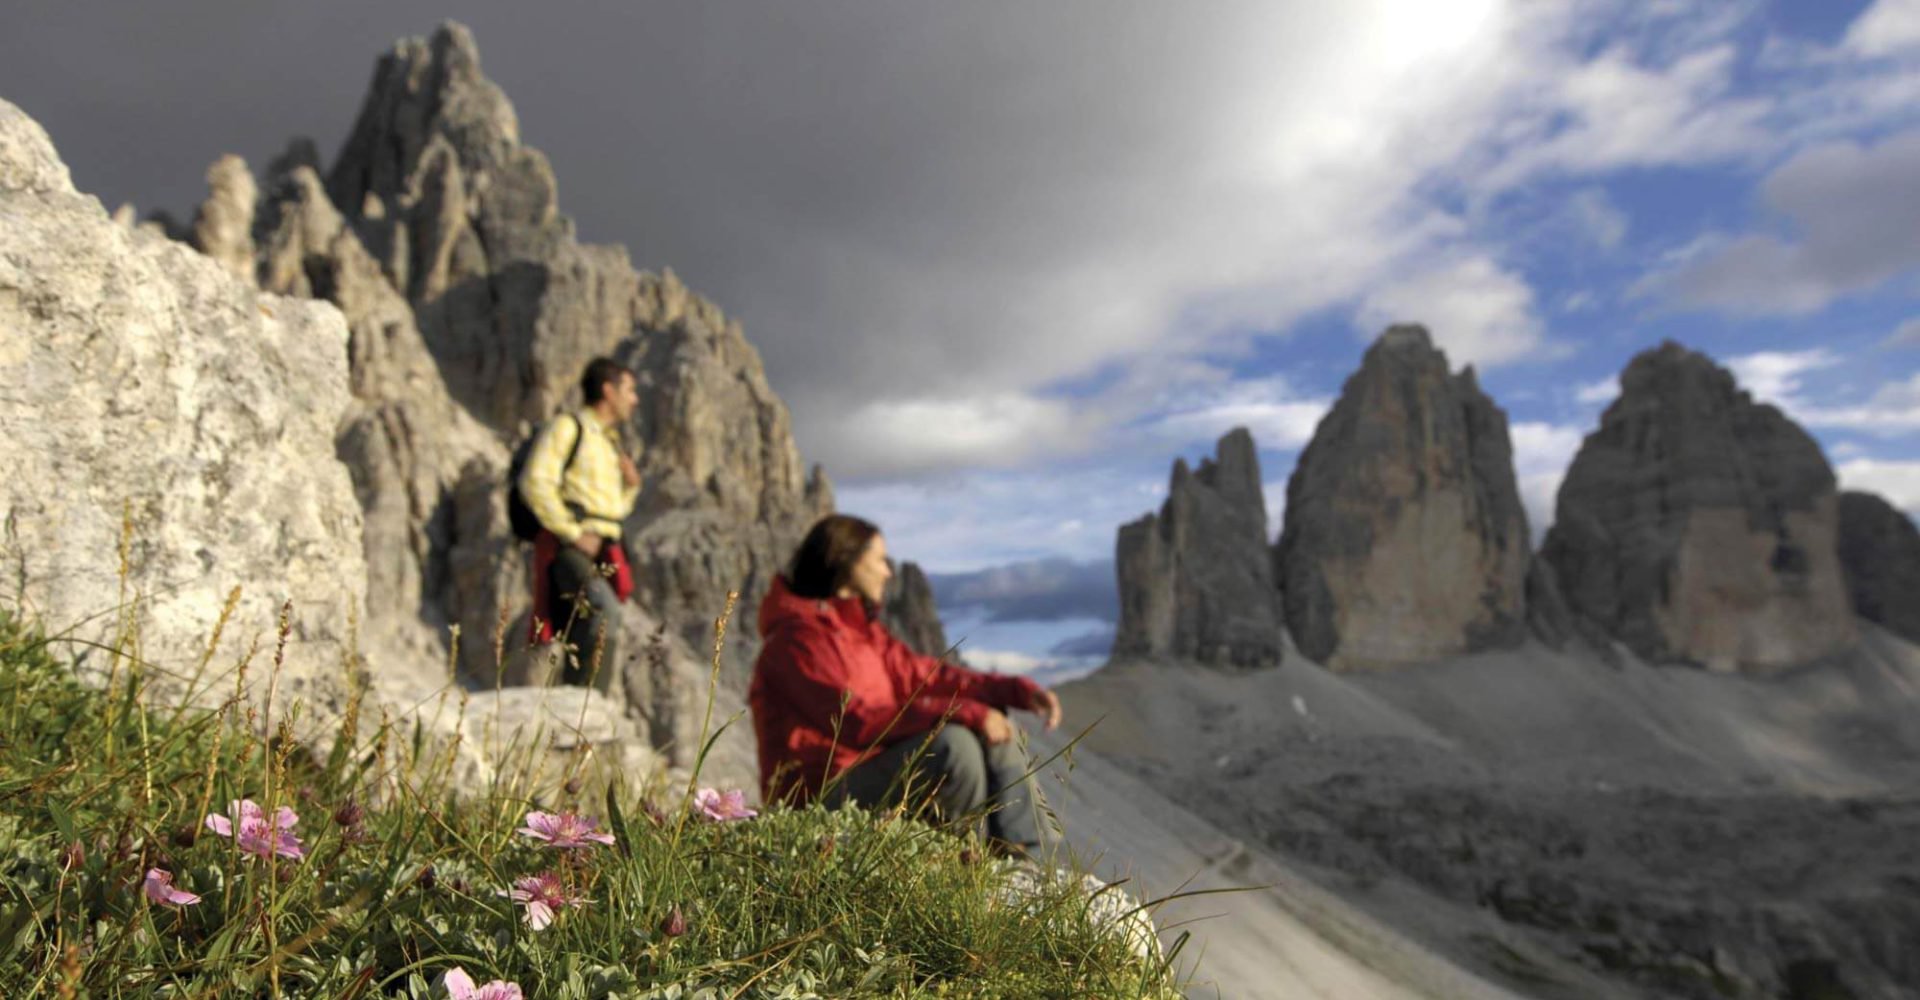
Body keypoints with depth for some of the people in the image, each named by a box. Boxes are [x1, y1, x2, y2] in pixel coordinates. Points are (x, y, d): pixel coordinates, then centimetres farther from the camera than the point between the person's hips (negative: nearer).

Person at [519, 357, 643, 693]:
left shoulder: (611, 441, 24)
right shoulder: (567, 427, -1)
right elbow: (535, 482, -14)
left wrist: (631, 485, 8)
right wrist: (573, 533, -17)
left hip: (603, 551, 8)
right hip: (570, 547, -8)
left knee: (584, 644, 8)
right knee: (604, 611, -30)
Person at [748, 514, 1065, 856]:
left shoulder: (861, 627, 12)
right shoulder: (799, 637, -17)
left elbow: (923, 673, 8)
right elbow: (858, 720, -27)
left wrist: (1018, 691, -2)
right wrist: (967, 713, -29)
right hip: (822, 792, -9)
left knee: (997, 734, 2)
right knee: (954, 743, -28)